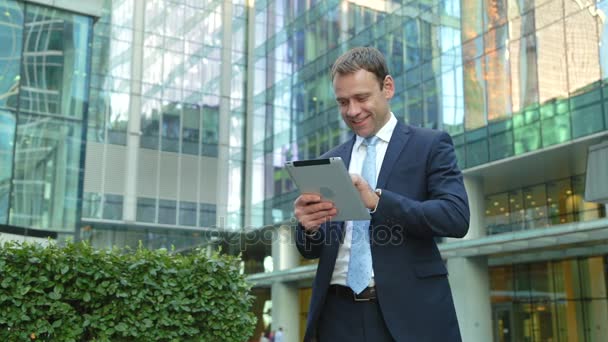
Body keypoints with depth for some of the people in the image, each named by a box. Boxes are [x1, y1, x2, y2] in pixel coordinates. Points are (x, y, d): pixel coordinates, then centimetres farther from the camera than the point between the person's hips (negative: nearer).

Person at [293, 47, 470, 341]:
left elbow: (457, 217, -13)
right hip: (339, 315, 4)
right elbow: (312, 250, 12)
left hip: (409, 314, -3)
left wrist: (377, 201, -23)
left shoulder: (430, 145, 1)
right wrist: (308, 226, -11)